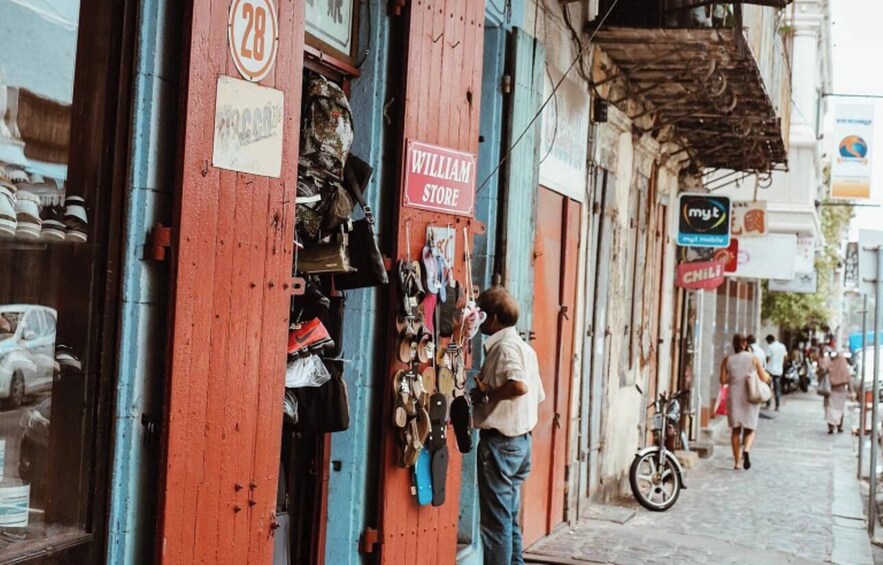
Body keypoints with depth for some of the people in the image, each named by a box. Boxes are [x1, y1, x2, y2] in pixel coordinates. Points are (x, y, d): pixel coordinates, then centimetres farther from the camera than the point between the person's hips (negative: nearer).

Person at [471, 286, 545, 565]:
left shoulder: (504, 346, -14)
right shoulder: (523, 347, 15)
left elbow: (519, 385, -31)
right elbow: (537, 396, 18)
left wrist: (485, 394, -18)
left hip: (499, 441, -10)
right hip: (520, 440, 10)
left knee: (496, 521, -5)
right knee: (509, 518, 15)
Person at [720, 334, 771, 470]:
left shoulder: (727, 360, 0)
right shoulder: (753, 358, -3)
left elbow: (723, 380, 0)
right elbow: (764, 378, -2)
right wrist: (768, 375, 20)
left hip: (733, 397, 1)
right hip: (750, 397, -1)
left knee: (736, 430, 10)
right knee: (750, 429, 10)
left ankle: (737, 461, 9)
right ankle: (746, 450, -18)